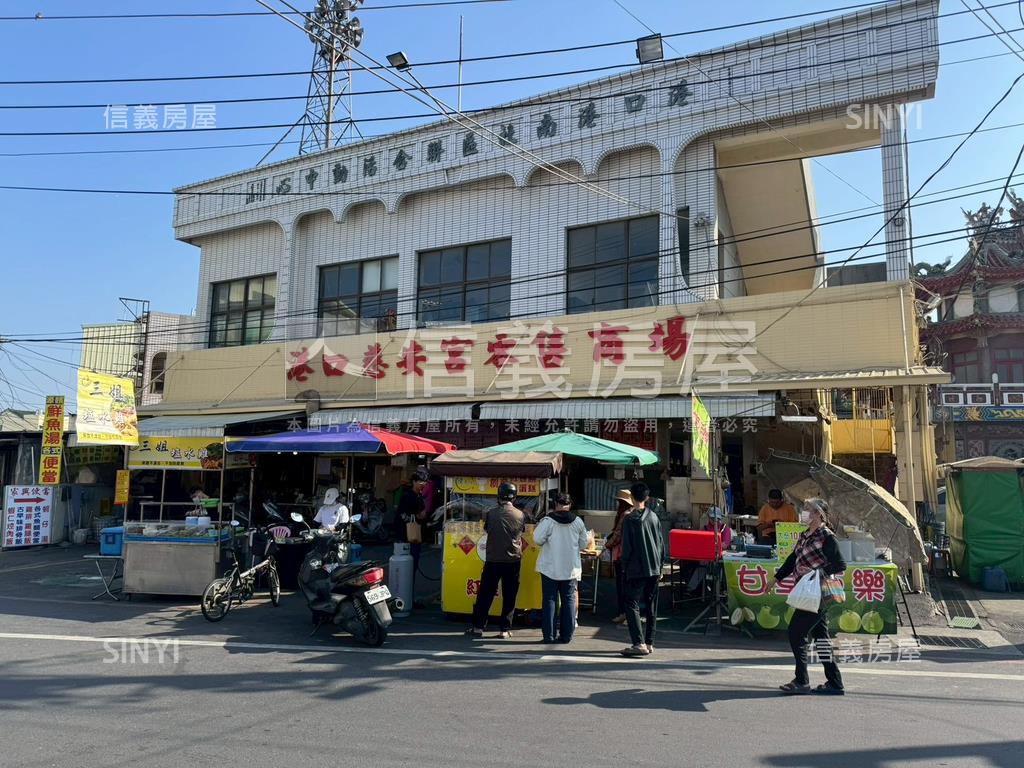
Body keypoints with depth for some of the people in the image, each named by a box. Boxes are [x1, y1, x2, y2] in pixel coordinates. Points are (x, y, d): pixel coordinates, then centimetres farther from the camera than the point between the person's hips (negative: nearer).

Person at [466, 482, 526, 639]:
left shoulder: (491, 513, -7)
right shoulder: (520, 515, -3)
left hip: (493, 560, -1)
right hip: (513, 560, 1)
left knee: (485, 594, 8)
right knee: (509, 596, 8)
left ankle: (478, 627, 12)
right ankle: (505, 629, 10)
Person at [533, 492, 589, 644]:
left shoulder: (548, 521, -12)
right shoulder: (578, 522, -2)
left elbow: (537, 539, -15)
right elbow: (583, 544, 6)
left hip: (550, 568, -2)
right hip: (571, 569, 2)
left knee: (549, 600, 7)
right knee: (569, 600, 11)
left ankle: (549, 635, 7)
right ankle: (566, 635, 13)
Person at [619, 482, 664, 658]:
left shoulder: (629, 519, -10)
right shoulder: (654, 517, 6)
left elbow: (626, 547, -10)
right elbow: (661, 545, 11)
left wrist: (624, 568, 0)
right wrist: (659, 567, 18)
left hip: (636, 570, -6)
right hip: (654, 569, 6)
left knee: (632, 605, -4)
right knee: (651, 606, 13)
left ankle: (639, 644, -15)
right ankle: (649, 643, 19)